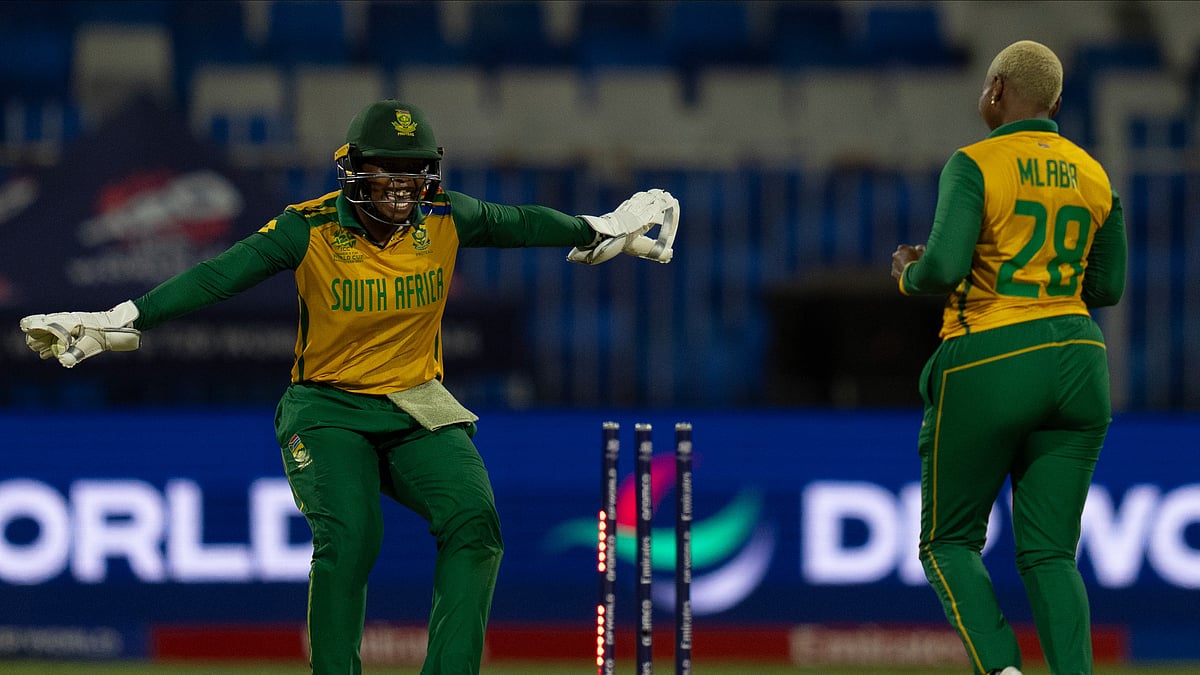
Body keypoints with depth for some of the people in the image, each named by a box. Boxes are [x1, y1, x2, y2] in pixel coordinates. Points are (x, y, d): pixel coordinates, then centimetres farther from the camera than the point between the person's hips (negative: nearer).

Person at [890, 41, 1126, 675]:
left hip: (988, 365, -5)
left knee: (949, 542, 9)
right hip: (1077, 361, 5)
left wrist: (908, 275, 3)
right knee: (1049, 553, 6)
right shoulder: (1094, 176, 9)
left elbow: (944, 268, -19)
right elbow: (1107, 288, 15)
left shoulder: (974, 165, -8)